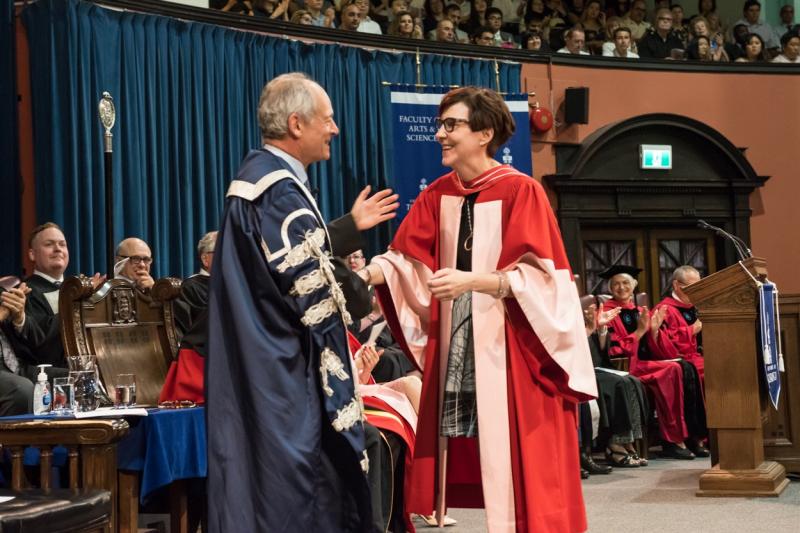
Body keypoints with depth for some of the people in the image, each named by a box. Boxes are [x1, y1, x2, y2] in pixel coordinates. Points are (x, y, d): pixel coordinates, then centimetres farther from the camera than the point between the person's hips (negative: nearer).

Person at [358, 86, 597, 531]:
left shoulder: (521, 192, -8)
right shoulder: (438, 195, 9)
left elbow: (539, 276, -13)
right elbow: (409, 261, 5)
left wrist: (472, 281, -25)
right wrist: (366, 273, -15)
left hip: (511, 346, -5)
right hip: (456, 346, 5)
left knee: (520, 459, -3)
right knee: (467, 455, 5)